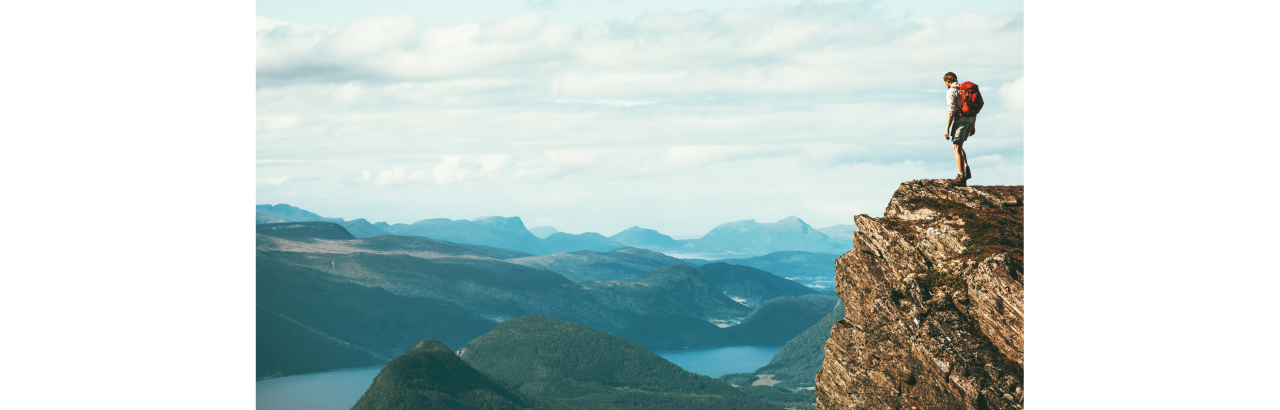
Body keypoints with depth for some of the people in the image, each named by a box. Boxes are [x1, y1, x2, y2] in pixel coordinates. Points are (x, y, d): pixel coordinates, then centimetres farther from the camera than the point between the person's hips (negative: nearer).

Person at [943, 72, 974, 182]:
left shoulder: (951, 91, -7)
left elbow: (951, 111, -16)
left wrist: (947, 129, -15)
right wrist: (973, 126, 23)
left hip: (960, 121, -8)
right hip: (970, 120, 8)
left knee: (956, 149, -4)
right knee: (959, 147, 21)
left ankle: (961, 176, -12)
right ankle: (967, 171, 13)